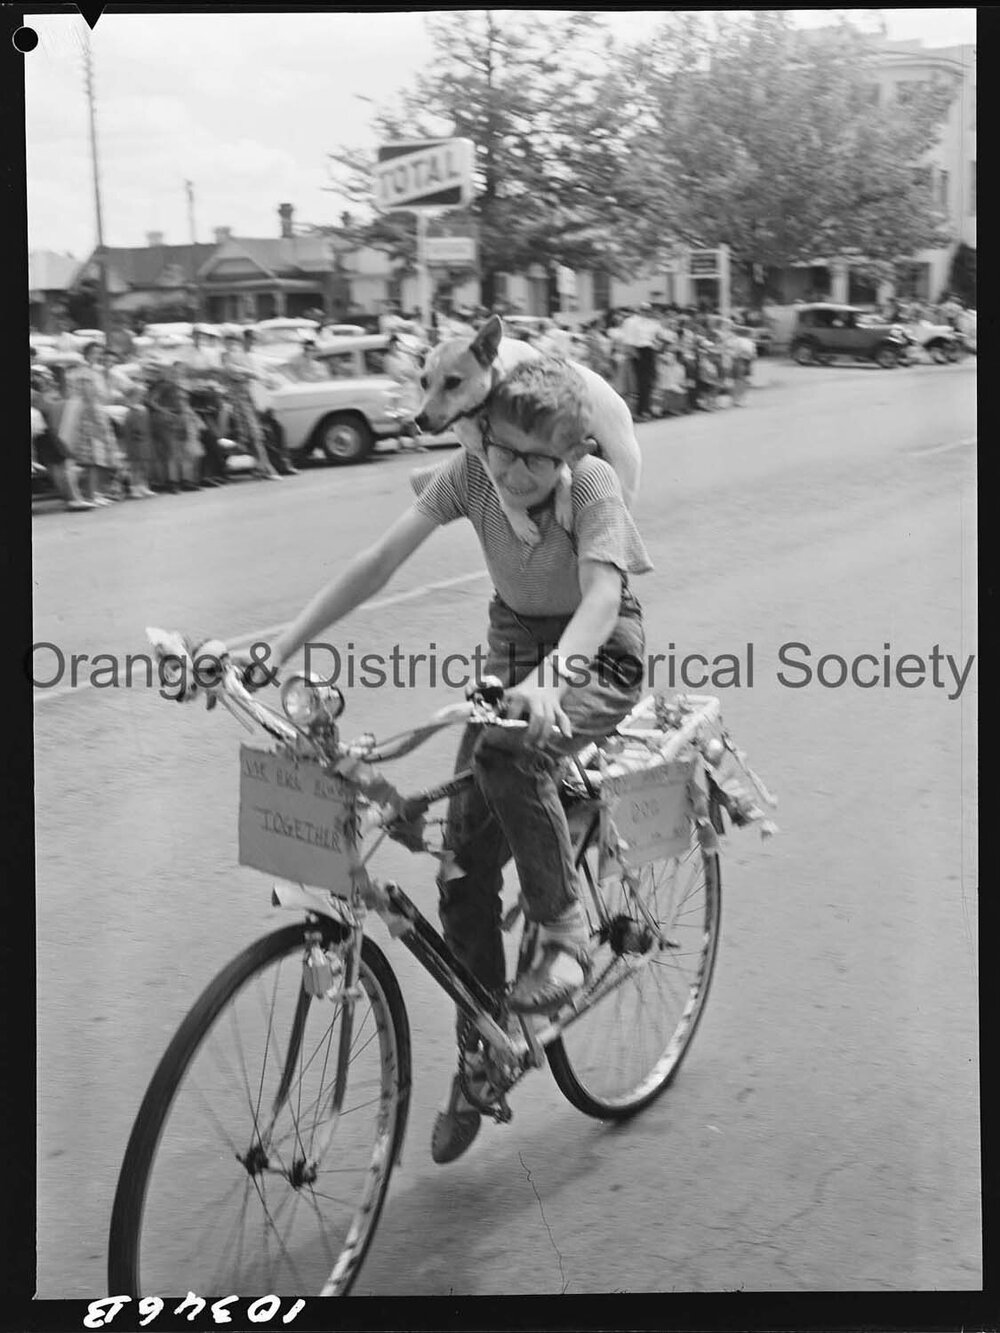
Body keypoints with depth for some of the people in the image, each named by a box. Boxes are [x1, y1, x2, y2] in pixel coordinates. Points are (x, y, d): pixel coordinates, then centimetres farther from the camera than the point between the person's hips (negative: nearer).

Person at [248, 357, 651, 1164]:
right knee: (464, 865, -3)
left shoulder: (593, 483, -24)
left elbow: (602, 597, -39)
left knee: (509, 750, -37)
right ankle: (481, 1058, 14)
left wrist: (549, 677, -58)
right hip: (514, 646, 5)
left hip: (598, 655, -4)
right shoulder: (470, 473, -14)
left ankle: (565, 938, -15)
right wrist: (278, 650, -29)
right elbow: (379, 563, -20)